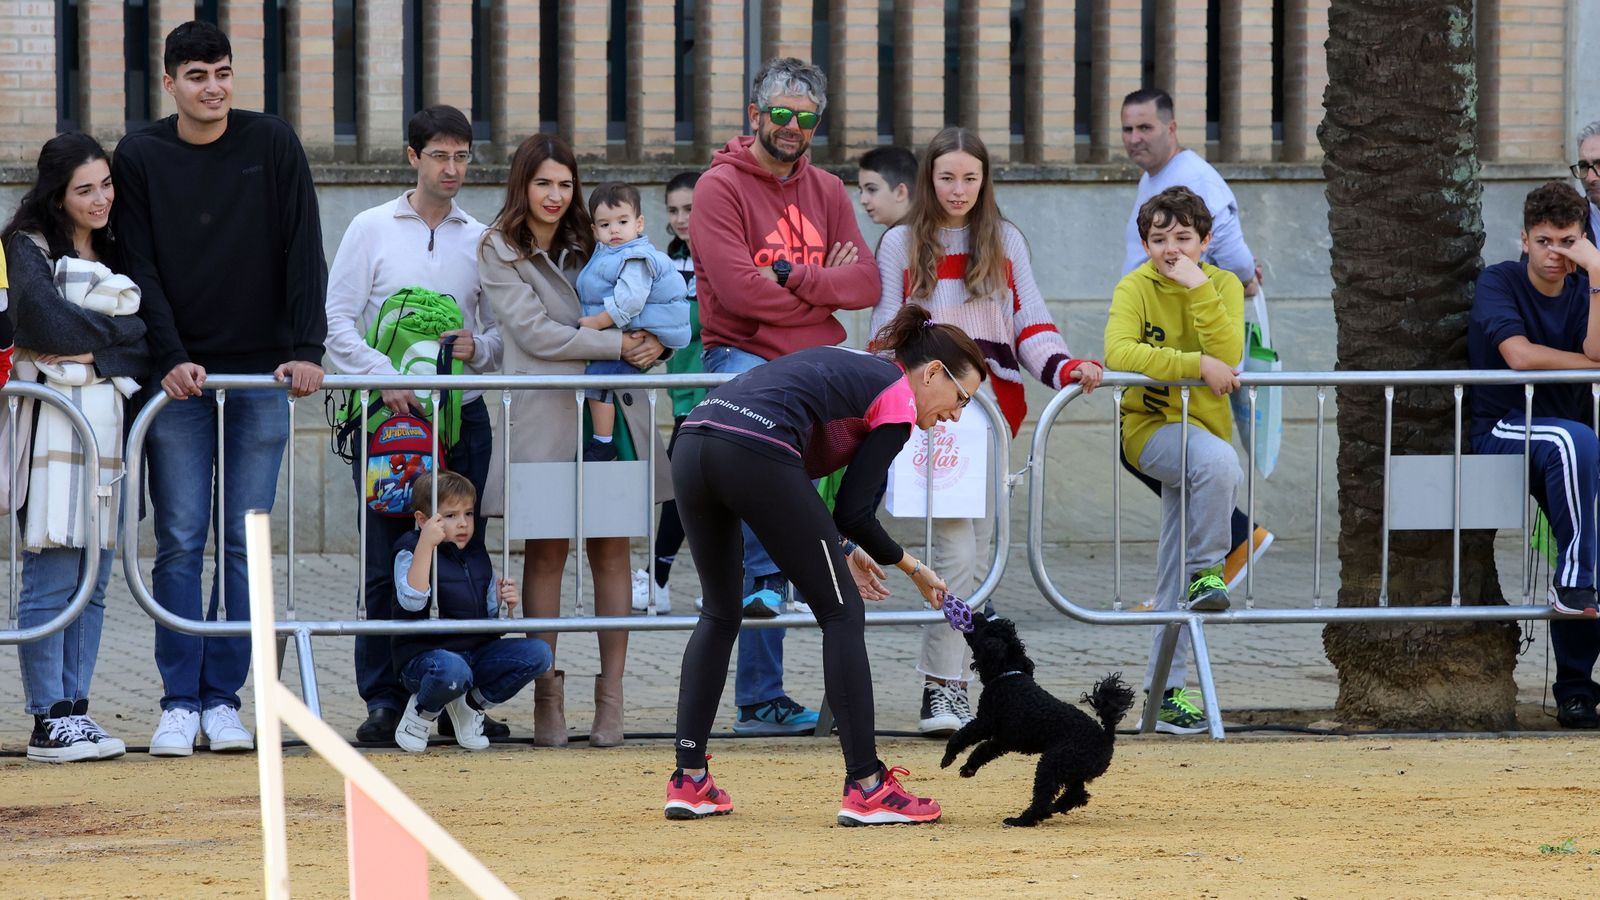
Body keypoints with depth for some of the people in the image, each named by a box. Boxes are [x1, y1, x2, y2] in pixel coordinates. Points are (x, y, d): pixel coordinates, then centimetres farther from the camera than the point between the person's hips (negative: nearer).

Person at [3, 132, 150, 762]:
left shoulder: (121, 252, 17)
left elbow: (153, 337, 6)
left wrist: (94, 352, -10)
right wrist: (116, 333, -3)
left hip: (113, 419, 6)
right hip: (56, 421, -6)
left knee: (94, 582, 5)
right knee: (52, 577, -8)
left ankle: (75, 709, 8)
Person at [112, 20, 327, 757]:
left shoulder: (272, 145, 2)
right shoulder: (140, 158, 2)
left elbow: (304, 252, 0)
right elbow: (140, 268, -1)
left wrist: (306, 350, -9)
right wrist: (170, 358, -13)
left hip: (262, 377, 1)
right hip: (179, 379, -1)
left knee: (246, 542, 1)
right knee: (180, 543, -4)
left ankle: (224, 697, 6)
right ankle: (180, 702, -1)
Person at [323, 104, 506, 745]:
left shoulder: (481, 240, 12)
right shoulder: (372, 230, 4)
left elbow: (503, 328, 15)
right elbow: (338, 323, -2)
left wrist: (479, 347, -8)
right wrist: (384, 376, -15)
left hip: (464, 414, 3)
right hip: (389, 416, -3)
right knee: (387, 564, -5)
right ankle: (383, 699, -1)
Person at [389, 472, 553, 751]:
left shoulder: (478, 555, 13)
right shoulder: (410, 552, -6)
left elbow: (490, 617, 18)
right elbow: (412, 601, -25)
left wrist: (504, 605, -6)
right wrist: (426, 544, -28)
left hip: (476, 652, 7)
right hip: (424, 654, -7)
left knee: (538, 653, -13)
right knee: (452, 671, -42)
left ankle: (472, 705, 7)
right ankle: (421, 714, -4)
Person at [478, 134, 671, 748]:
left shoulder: (587, 246, 18)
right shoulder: (499, 251, 2)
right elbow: (534, 332, -8)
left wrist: (653, 344, -2)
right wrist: (618, 345, -11)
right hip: (544, 417, -4)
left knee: (611, 551, 0)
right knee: (546, 553, -2)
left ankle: (610, 696, 1)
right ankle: (547, 696, 2)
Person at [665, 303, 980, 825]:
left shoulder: (850, 369, 31)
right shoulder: (897, 397, 8)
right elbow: (854, 512, 3)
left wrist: (840, 548, 30)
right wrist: (911, 567, 18)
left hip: (692, 443, 8)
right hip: (755, 453, -8)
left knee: (721, 612, 23)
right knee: (842, 613, 5)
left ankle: (688, 782, 18)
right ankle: (865, 787, 3)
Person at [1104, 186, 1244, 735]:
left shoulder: (1223, 285, 1)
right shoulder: (1136, 288, -8)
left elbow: (1228, 356, -15)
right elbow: (1118, 352, -26)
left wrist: (1198, 290, -23)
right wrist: (1198, 366, -29)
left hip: (1203, 427, 4)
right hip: (1149, 427, -4)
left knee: (1174, 577, 5)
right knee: (1218, 461, -37)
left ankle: (1166, 691, 9)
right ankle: (1206, 570, -18)